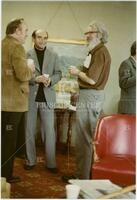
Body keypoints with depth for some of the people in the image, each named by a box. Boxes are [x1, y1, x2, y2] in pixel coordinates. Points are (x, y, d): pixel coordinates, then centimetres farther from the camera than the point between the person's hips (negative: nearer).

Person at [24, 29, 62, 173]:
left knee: (49, 132, 1)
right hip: (30, 97, -1)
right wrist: (35, 79, -18)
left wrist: (50, 80, -13)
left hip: (47, 98, 1)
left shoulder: (54, 55, 10)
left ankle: (51, 163, 9)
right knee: (29, 131, 7)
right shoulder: (27, 54, 2)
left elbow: (58, 73, 7)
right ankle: (30, 161, 19)